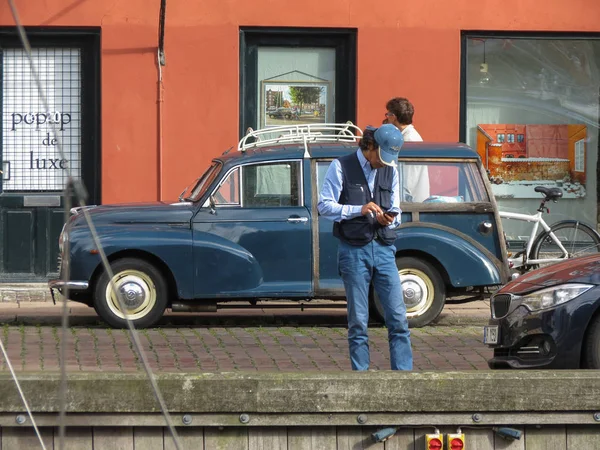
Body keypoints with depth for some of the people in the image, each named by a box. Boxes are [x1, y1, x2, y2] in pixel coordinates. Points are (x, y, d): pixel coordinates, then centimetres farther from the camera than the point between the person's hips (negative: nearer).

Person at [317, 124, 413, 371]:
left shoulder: (391, 171, 13)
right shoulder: (341, 167, 0)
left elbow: (396, 211, 15)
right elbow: (324, 205, -4)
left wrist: (389, 219, -9)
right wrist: (359, 210, -16)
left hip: (383, 249, 3)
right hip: (354, 250, -3)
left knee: (398, 318, -4)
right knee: (358, 322, 0)